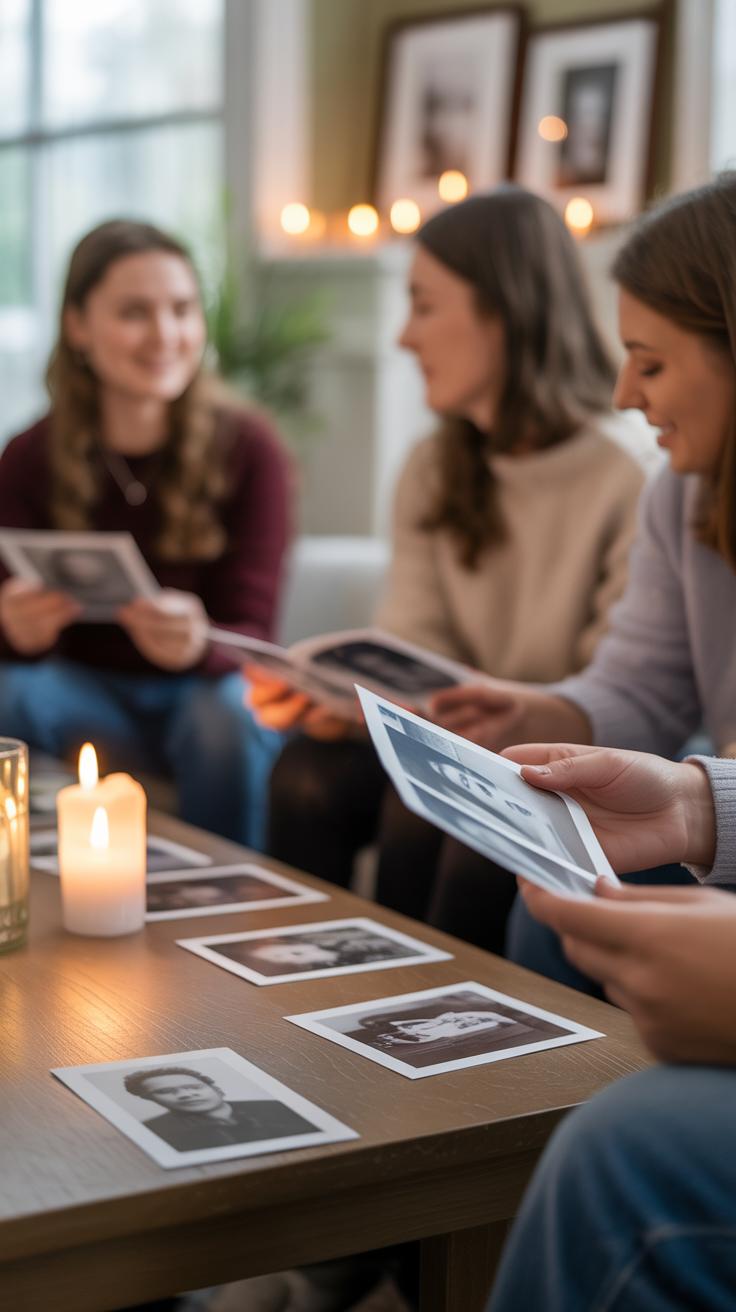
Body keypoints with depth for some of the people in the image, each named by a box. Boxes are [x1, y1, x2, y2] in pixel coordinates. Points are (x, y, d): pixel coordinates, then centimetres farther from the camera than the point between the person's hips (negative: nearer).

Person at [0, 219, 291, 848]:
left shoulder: (248, 448, -10)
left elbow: (250, 634, -13)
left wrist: (197, 645, -38)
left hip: (206, 685, -1)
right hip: (88, 688, 2)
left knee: (230, 715, -33)